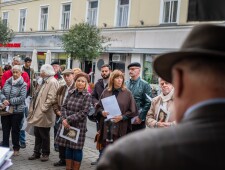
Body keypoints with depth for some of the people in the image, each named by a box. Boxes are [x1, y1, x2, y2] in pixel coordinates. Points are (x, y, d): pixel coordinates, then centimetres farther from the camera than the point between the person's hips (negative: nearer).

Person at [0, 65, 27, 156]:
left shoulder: (23, 85, -9)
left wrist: (10, 101, -16)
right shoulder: (7, 82, 5)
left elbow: (22, 98, -16)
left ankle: (16, 149, 22)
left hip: (17, 111, -4)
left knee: (15, 130, 8)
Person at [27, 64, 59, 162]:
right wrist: (34, 109, 14)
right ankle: (37, 152, 25)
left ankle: (45, 153, 18)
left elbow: (51, 98, -23)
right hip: (37, 113, 9)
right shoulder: (45, 81, 16)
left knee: (44, 135, 4)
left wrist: (43, 109, -21)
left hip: (44, 115, -9)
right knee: (37, 134, 15)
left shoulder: (52, 82, -15)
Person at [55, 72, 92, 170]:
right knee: (68, 147, 11)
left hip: (79, 126, -4)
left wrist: (68, 119, -15)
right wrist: (64, 119, -12)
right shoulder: (70, 93, 8)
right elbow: (63, 107, 6)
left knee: (77, 148, 3)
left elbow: (83, 113, -13)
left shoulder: (87, 96, -6)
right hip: (67, 125, 4)